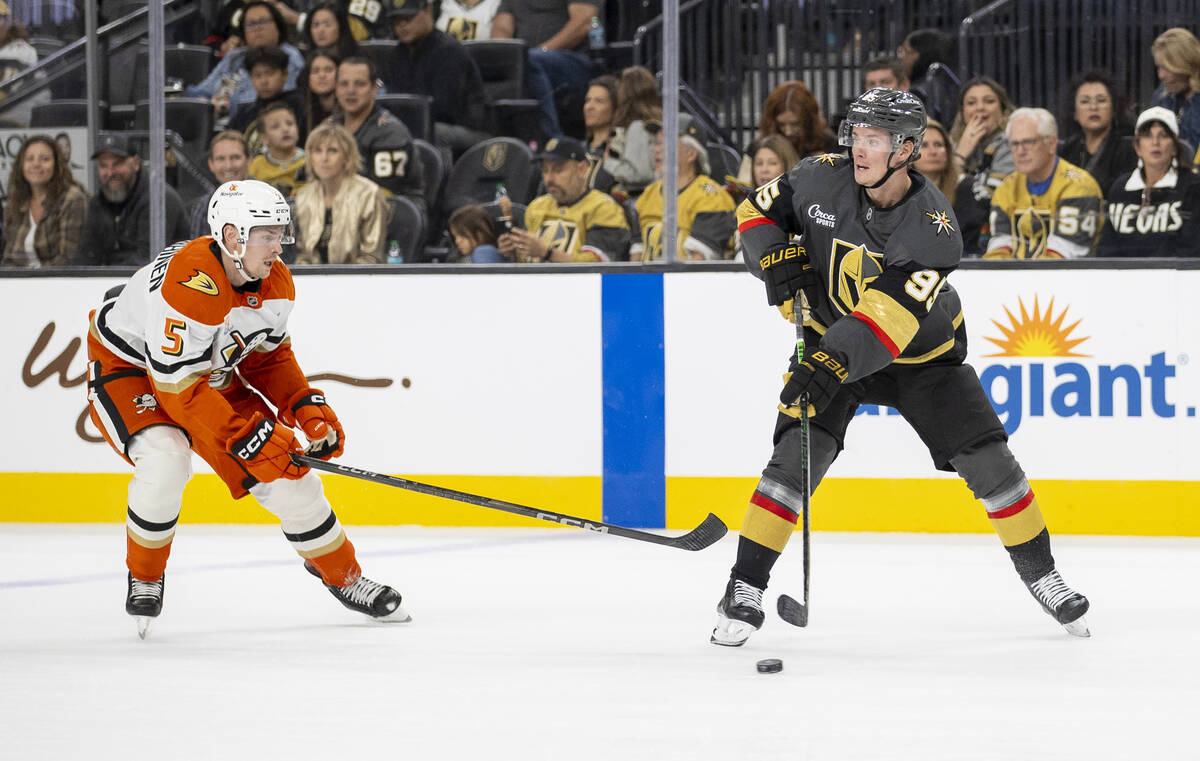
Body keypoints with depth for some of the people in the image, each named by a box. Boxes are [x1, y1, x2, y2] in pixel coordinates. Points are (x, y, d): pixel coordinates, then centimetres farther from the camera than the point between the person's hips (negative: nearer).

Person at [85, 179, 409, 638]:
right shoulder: (189, 283, -37)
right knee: (165, 460, -33)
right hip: (127, 368, -7)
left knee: (286, 469, 0)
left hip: (211, 372, 7)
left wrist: (305, 407, -10)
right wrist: (245, 438, -36)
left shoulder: (276, 284, -11)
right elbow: (178, 385, -35)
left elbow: (269, 356, 6)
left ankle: (343, 575, 20)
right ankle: (144, 577, -7)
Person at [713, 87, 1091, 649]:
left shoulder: (935, 227, -27)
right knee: (799, 454, -18)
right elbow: (757, 211, -1)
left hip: (919, 350, -1)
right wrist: (779, 261, -20)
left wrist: (835, 362, -49)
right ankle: (745, 590, -12)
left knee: (985, 458, -6)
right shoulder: (822, 179, -18)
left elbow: (892, 317, -37)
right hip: (830, 339, 1)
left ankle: (1041, 576, 13)